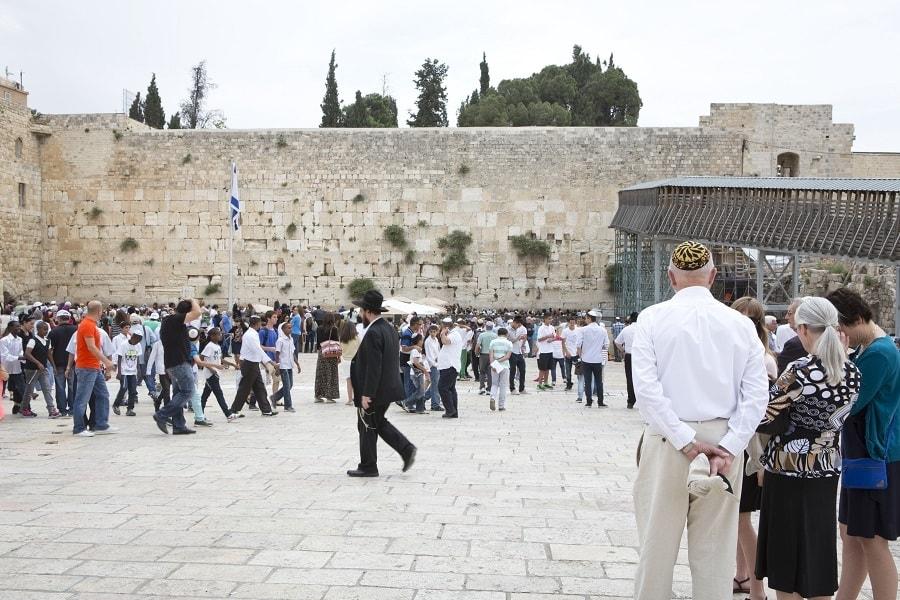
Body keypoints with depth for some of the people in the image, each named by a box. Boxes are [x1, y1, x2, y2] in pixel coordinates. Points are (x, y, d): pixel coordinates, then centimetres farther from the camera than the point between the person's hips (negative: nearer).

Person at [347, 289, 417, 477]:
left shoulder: (373, 333, -22)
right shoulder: (389, 328, 7)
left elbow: (373, 367, -25)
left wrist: (366, 394, -21)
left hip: (374, 391, -9)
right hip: (388, 387, 9)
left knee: (367, 427, 5)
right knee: (379, 422, 22)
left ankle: (368, 467, 16)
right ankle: (406, 449, 12)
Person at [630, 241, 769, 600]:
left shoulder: (652, 319, -4)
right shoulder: (740, 324, 1)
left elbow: (646, 388, -14)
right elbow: (757, 396, -6)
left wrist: (686, 441, -12)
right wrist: (726, 449, -10)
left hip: (666, 442, -2)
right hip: (723, 441, 2)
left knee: (657, 543, 8)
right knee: (715, 550, 10)